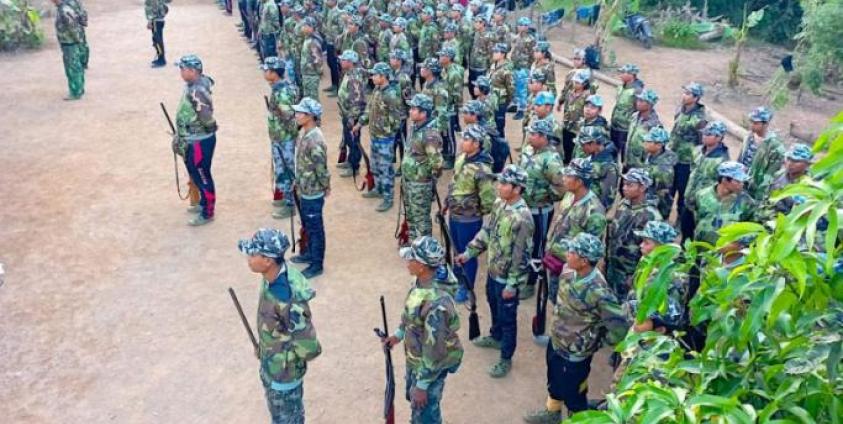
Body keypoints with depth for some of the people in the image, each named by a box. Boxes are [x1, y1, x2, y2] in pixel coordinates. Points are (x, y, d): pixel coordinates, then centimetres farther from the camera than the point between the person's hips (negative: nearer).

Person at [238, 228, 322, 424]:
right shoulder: (273, 278, -12)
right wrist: (263, 347, 11)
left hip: (284, 370, -8)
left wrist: (283, 357, -14)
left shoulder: (289, 299, -39)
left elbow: (309, 348, -32)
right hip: (270, 363, 8)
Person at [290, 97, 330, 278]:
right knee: (307, 225, 25)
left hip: (313, 192, -9)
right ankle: (309, 253, 44)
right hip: (304, 189, 9)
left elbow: (321, 169, -23)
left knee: (315, 228, 6)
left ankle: (317, 265, 21)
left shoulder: (315, 141, -29)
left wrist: (326, 188, -9)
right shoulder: (303, 132, 1)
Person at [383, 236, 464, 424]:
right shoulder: (423, 279, -11)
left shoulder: (436, 303, -39)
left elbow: (434, 350, -31)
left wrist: (422, 385, -22)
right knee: (412, 397, 31)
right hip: (415, 356, 9)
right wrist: (399, 334, 20)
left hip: (431, 364, -9)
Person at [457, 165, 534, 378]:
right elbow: (487, 230, 9)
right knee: (494, 307, 29)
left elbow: (521, 255, -25)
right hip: (493, 270, 8)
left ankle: (506, 359, 26)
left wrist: (512, 284, -20)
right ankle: (495, 337, 54)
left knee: (507, 317, 9)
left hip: (508, 278, -8)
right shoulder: (499, 203, -4)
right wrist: (469, 252, 7)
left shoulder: (522, 218, -30)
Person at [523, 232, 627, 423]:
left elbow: (620, 328, -31)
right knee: (554, 382, 31)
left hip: (574, 353, -8)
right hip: (555, 341, 8)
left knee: (572, 393, 17)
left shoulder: (598, 292, -36)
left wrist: (598, 340, -16)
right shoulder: (569, 270, -12)